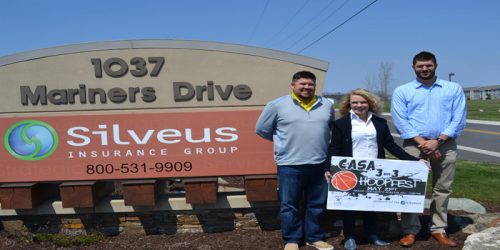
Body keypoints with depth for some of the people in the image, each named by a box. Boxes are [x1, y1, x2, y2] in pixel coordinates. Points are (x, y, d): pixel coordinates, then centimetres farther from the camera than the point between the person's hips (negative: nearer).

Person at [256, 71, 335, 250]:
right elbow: (261, 129, 5)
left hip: (319, 164, 3)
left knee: (317, 204, 12)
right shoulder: (277, 105, -4)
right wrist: (283, 141, 8)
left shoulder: (327, 105, 7)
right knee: (289, 205, 4)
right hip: (290, 164, -3)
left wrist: (320, 143, 13)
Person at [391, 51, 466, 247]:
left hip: (445, 144, 2)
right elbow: (400, 121, -4)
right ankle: (410, 231, 7)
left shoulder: (454, 89, 7)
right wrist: (422, 142, -14)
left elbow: (459, 119, 0)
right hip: (414, 144, -1)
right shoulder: (402, 91, 4)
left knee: (442, 189, 7)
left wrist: (438, 141, -12)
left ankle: (438, 229, 18)